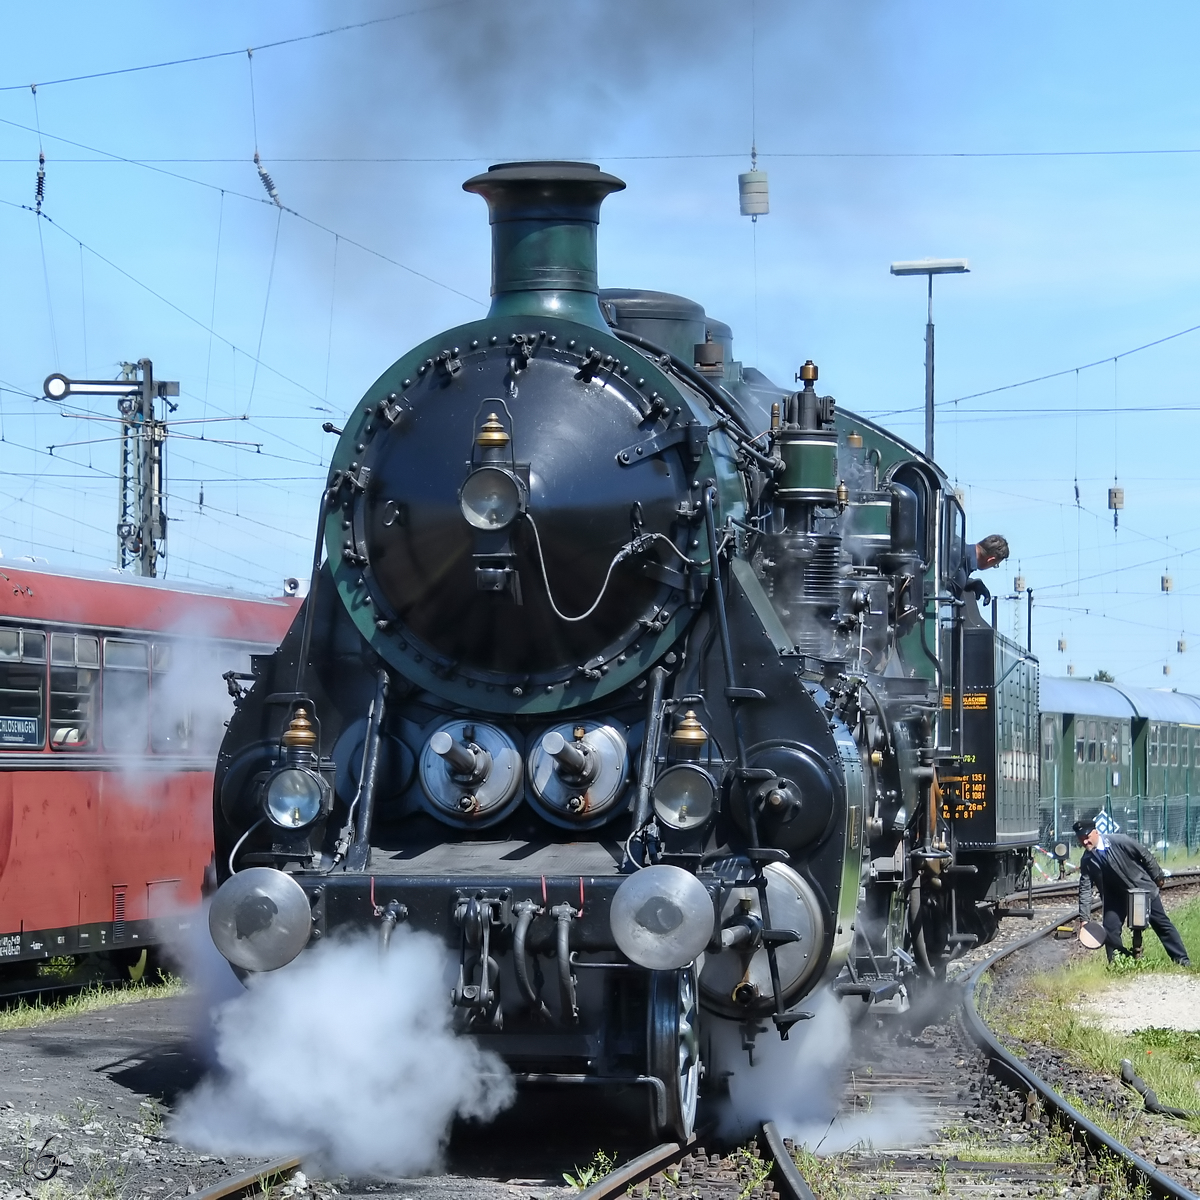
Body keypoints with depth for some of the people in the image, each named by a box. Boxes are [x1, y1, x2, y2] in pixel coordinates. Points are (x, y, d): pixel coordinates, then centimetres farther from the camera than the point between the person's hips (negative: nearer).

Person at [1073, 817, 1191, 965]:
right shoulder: (1087, 861, -11)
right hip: (1116, 896, 3)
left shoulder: (1119, 841, -24)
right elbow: (1085, 890, -9)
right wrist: (1085, 918, -14)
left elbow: (1145, 855, -13)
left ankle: (1182, 960, 12)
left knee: (1162, 924, 3)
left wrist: (1158, 877, -4)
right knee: (1110, 930, -6)